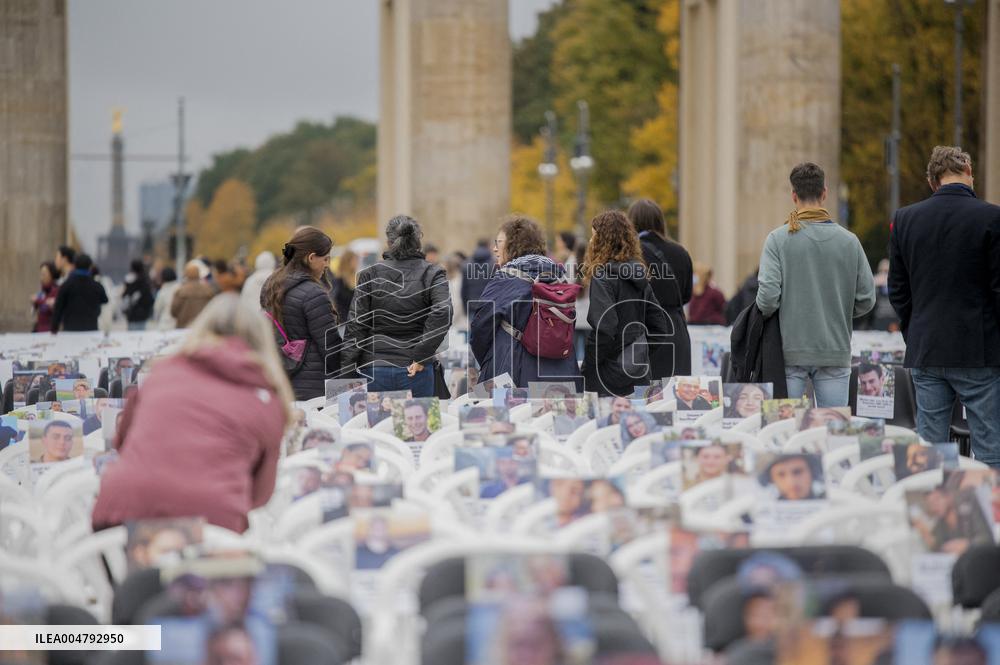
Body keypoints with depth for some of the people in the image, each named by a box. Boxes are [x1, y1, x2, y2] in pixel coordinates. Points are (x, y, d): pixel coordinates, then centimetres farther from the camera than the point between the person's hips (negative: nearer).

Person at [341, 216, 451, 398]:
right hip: (414, 371, -1)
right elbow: (442, 313, -16)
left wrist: (348, 373, 1)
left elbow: (356, 326, -1)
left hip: (374, 369, 1)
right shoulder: (432, 274, 0)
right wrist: (421, 356, -10)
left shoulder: (370, 275, 2)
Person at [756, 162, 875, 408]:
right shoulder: (849, 241, -1)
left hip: (790, 351, -1)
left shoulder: (778, 239, -7)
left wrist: (764, 314, 7)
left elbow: (768, 295, -14)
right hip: (835, 350, 1)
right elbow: (866, 299, 1)